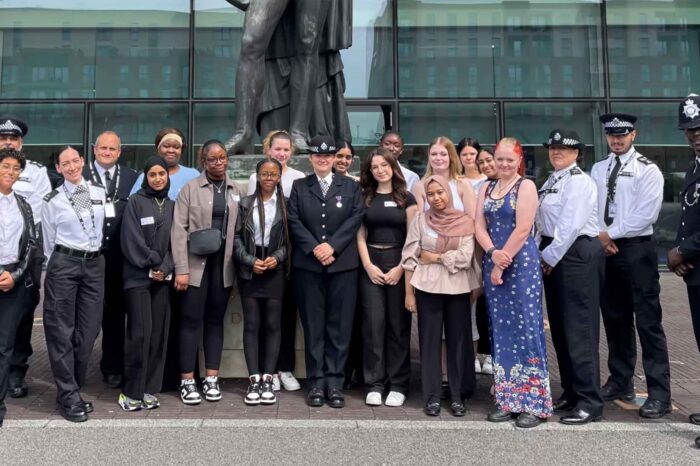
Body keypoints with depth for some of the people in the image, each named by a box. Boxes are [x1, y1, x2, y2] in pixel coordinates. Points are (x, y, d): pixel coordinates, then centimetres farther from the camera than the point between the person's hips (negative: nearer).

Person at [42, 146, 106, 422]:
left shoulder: (100, 193, 8)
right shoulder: (52, 200, 0)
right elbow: (49, 242, 6)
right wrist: (55, 267, 8)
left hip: (95, 264, 3)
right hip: (64, 264, -3)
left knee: (87, 331, 6)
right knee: (62, 332, -2)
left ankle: (72, 389, 21)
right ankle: (69, 396, 5)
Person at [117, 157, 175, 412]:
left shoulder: (171, 205, 13)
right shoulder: (135, 202, 0)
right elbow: (132, 240, -8)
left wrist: (165, 268, -6)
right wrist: (152, 264, -8)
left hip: (163, 277, 4)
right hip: (138, 276, -4)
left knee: (159, 333, 3)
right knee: (140, 332, -9)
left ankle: (150, 389, 10)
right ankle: (132, 391, 0)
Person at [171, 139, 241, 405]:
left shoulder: (236, 191, 8)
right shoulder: (190, 188, 0)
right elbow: (179, 229, -5)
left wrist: (239, 265, 0)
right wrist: (181, 269, -11)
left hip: (224, 264, 3)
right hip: (196, 263, -3)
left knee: (215, 320, 9)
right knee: (191, 320, 1)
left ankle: (211, 379, 17)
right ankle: (187, 381, 9)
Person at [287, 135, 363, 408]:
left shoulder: (351, 187, 10)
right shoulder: (299, 187, 11)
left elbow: (355, 219, -1)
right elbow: (294, 221, 1)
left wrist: (332, 246, -13)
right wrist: (314, 248, -12)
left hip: (343, 264, 0)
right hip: (308, 264, 0)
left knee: (339, 325, 1)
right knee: (313, 325, 3)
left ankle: (334, 382, 8)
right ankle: (316, 383, 9)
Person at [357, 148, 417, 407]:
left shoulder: (406, 199, 6)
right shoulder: (365, 197, 9)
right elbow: (360, 235, 6)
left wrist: (401, 267, -10)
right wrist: (368, 265, -7)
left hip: (399, 264, -1)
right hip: (371, 265, 1)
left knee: (398, 325, 2)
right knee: (373, 324, -1)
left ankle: (398, 384, 10)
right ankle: (375, 384, 7)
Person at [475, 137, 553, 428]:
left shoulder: (526, 186, -3)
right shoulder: (486, 189, 14)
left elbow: (522, 230, -12)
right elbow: (480, 227, 6)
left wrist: (502, 263, -11)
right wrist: (493, 253, -11)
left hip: (522, 263, -6)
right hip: (493, 264, 6)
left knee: (526, 328, -4)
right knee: (501, 331, 8)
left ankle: (534, 403, 5)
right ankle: (507, 400, 16)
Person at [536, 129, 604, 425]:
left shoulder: (579, 181, -10)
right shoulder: (551, 182, 17)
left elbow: (571, 225, -18)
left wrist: (550, 257, -14)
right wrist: (541, 254, 4)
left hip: (577, 255, -9)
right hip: (554, 255, 10)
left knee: (579, 329, -7)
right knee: (559, 328, 13)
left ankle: (590, 402, 1)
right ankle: (571, 392, 24)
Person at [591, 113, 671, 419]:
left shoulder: (647, 170, -5)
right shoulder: (598, 170, 13)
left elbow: (647, 214, -14)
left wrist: (610, 233, -12)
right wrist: (599, 237, -6)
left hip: (637, 250, -6)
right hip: (604, 250, 6)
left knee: (648, 321, -5)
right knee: (615, 320, 13)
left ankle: (659, 393, 1)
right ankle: (621, 381, 26)